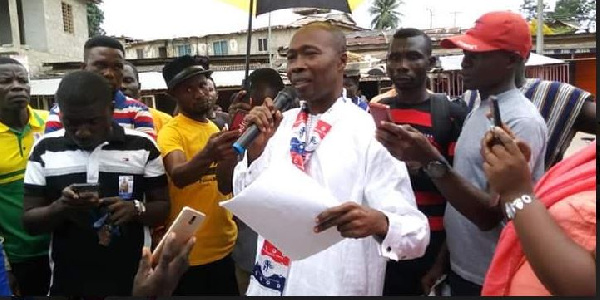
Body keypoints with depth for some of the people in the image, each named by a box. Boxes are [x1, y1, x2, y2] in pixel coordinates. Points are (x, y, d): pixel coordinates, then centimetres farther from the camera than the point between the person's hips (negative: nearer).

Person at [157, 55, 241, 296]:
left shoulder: (217, 128, 9)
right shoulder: (171, 131, -11)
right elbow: (177, 176, -33)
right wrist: (206, 156, -49)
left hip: (225, 245, 6)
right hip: (191, 253, -6)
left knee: (229, 291, 18)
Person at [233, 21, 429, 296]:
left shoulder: (372, 133, -15)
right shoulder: (278, 126, 0)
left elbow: (417, 233, -17)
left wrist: (378, 223, -38)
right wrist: (255, 150, -14)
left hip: (337, 287, -4)